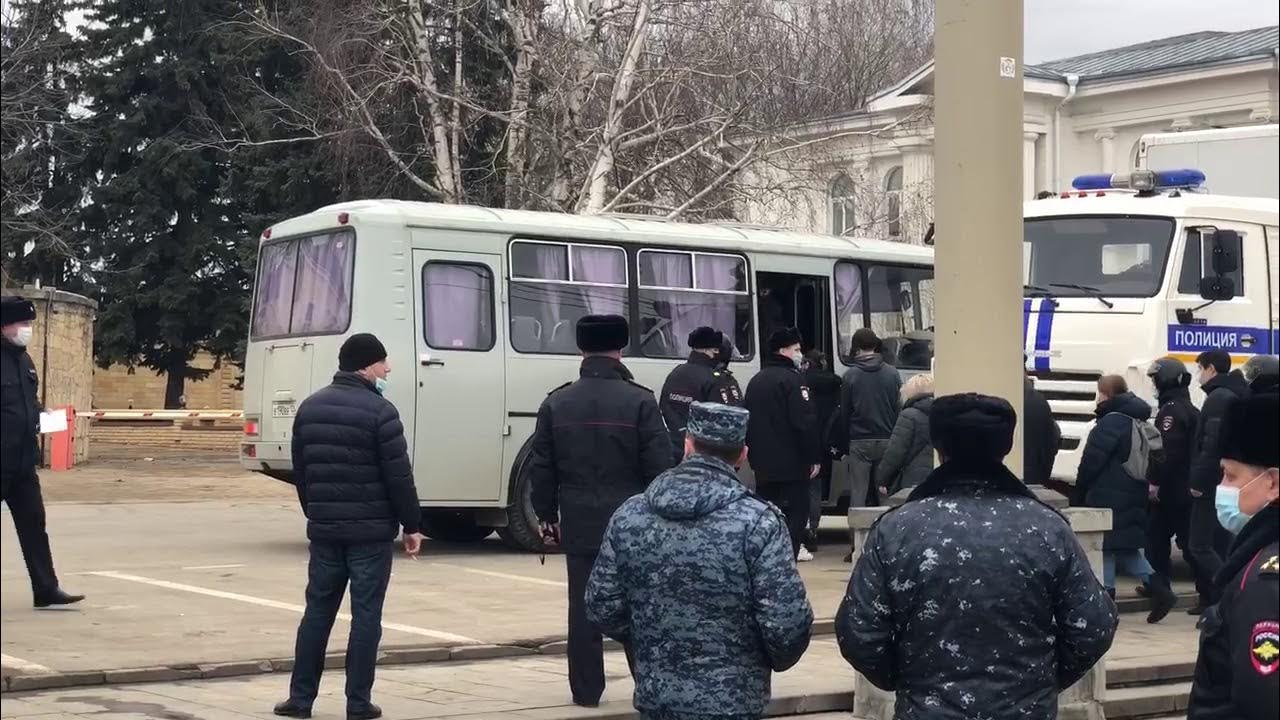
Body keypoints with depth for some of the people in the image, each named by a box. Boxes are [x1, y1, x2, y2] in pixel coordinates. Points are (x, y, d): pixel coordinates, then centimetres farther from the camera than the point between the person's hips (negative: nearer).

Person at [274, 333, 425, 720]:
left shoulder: (310, 407, 9)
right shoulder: (379, 411, -12)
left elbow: (300, 470, 15)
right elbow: (399, 476, -12)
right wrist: (411, 524, -3)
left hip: (324, 529, 6)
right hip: (371, 530, -6)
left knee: (317, 611, 12)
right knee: (366, 615, 1)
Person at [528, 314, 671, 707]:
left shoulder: (556, 403, 2)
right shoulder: (639, 401, -8)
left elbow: (541, 467, 5)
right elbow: (660, 466, -9)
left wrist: (547, 516, 14)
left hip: (579, 523, 2)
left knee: (584, 606, 7)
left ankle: (586, 689, 10)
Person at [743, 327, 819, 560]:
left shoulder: (756, 381, 15)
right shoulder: (792, 379, -12)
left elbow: (746, 421, 19)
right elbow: (805, 422, -18)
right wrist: (813, 458, -12)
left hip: (763, 466, 8)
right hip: (792, 466, -8)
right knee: (794, 520, -4)